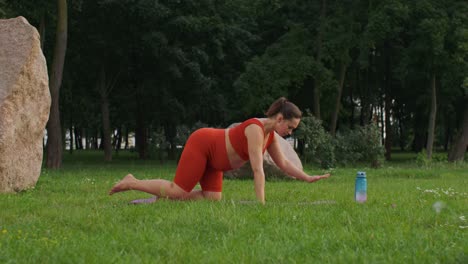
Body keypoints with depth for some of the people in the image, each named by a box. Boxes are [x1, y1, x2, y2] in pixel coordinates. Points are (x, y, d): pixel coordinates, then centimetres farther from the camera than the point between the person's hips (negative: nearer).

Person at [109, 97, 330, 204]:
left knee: (212, 200, 0)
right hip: (201, 144, -9)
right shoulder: (256, 129, -29)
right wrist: (261, 204, -36)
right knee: (178, 193, -8)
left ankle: (164, 194, 14)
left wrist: (308, 178, -1)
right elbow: (258, 170, -34)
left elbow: (284, 164, 8)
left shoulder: (271, 136, -2)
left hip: (212, 154, 9)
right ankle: (132, 183, 9)